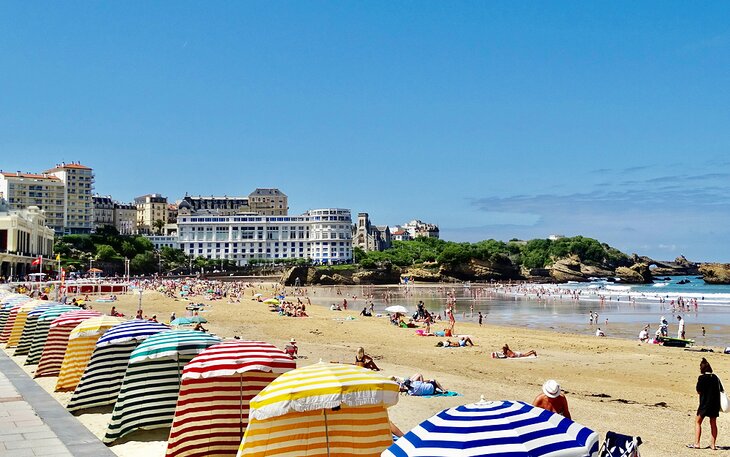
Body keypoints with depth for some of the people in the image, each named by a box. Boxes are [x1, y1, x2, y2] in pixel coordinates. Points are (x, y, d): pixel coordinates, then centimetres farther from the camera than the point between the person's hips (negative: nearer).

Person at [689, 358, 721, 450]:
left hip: (705, 403, -5)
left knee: (698, 422, 5)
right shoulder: (715, 377, 4)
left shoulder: (702, 378, -12)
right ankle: (713, 444, 15)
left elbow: (698, 391, -10)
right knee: (713, 423, 13)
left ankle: (696, 443, 0)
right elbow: (721, 390, 9)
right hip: (716, 403, 5)